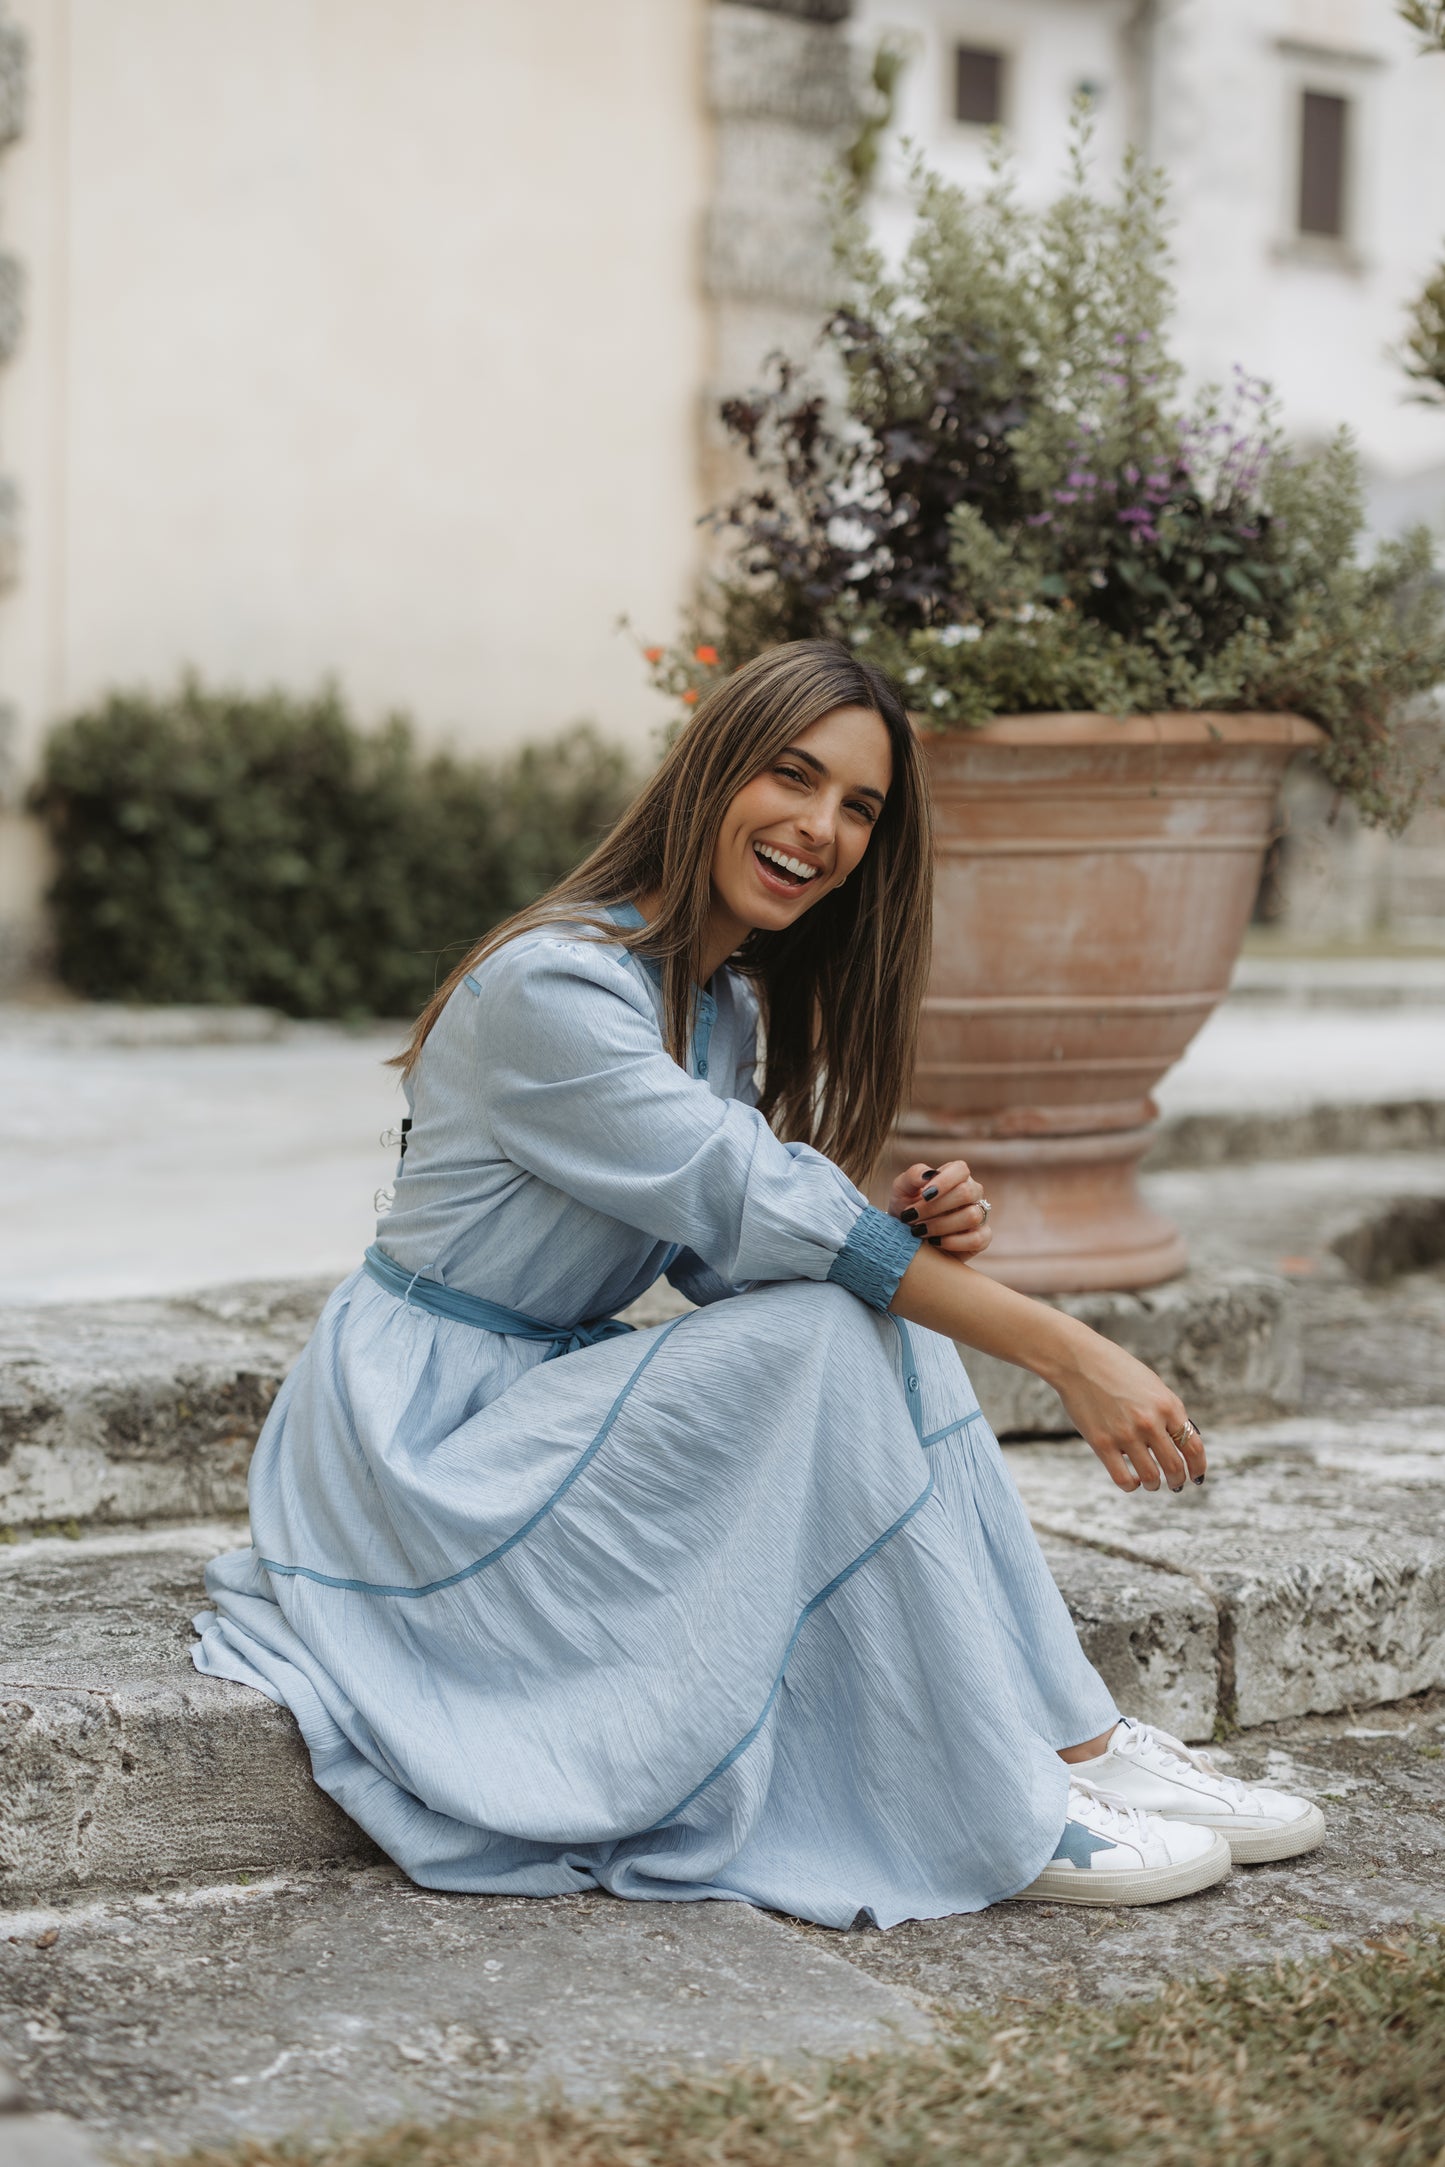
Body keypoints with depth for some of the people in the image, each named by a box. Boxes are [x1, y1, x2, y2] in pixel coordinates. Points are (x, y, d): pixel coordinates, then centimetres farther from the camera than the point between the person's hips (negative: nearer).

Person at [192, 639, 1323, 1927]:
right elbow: (760, 1215, -27)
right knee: (825, 1340, -26)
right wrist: (1067, 1352, -28)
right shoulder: (555, 986, -21)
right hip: (423, 1437, -8)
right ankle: (1003, 1820, -22)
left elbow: (722, 1250, 4)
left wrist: (911, 1231, -17)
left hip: (553, 1395, 8)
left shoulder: (729, 1001, 9)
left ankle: (1081, 1744, -11)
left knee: (890, 1325, -11)